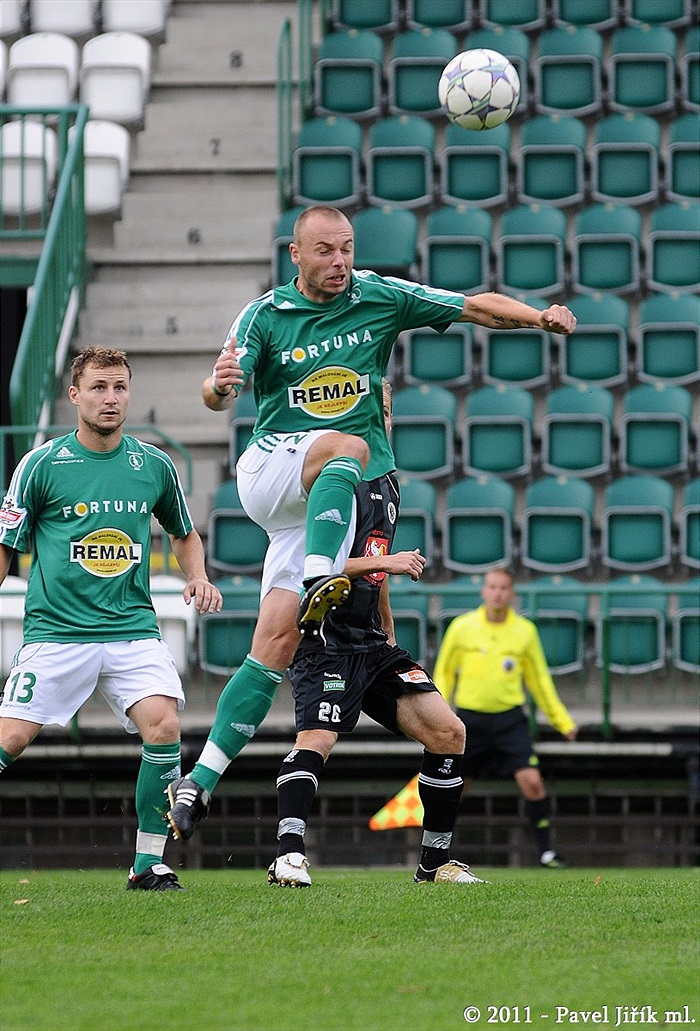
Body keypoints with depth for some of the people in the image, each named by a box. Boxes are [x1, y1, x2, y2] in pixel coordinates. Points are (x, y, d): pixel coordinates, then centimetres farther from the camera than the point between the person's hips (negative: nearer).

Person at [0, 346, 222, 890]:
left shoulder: (155, 466, 8)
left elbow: (185, 534, 25)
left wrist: (199, 578, 7)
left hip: (133, 628, 2)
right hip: (56, 631, -2)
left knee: (164, 726, -19)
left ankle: (149, 863, -7)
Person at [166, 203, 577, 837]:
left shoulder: (381, 298, 4)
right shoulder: (265, 315, -2)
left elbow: (474, 306, 6)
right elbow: (219, 398, -12)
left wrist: (537, 315, -12)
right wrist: (219, 386, -35)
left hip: (334, 499, 1)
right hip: (268, 469, -1)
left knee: (278, 643, -8)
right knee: (347, 446, -34)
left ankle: (202, 779, -9)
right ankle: (318, 586, -44)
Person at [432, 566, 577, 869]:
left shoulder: (525, 631, 2)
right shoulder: (462, 627, -1)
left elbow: (539, 680, 12)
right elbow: (443, 674, 9)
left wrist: (562, 721, 12)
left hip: (509, 719, 0)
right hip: (470, 718, 0)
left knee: (532, 781, -15)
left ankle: (546, 849, -5)